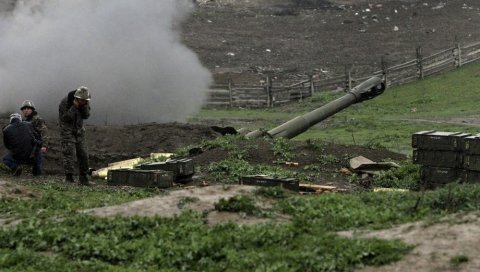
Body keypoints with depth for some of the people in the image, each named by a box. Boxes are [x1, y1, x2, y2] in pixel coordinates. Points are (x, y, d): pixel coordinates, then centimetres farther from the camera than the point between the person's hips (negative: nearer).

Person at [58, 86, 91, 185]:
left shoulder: (85, 102, -6)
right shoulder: (65, 102, -21)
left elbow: (86, 116, -8)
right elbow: (65, 118, -23)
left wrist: (84, 106, -25)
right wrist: (74, 107, -33)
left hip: (79, 129, 5)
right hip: (67, 129, -5)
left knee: (83, 154, 1)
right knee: (69, 152, -15)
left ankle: (83, 177, 10)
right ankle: (69, 177, -14)